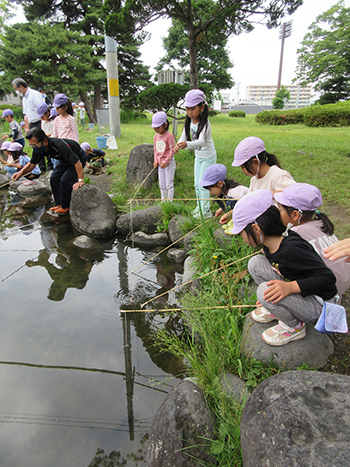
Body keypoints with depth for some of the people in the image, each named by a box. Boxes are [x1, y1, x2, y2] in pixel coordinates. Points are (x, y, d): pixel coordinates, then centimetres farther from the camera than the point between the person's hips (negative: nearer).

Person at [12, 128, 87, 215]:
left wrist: (81, 180, -42)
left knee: (65, 180, -20)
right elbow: (32, 163, -3)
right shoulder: (38, 149, -16)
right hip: (64, 160, 8)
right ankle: (59, 204, 12)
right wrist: (21, 172, -22)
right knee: (54, 179, 0)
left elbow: (77, 162, -41)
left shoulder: (60, 146, -41)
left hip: (79, 158, -8)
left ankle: (65, 207, -3)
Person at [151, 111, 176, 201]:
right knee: (162, 185, 14)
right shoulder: (156, 136, 8)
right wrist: (156, 161, 3)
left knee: (169, 184, 0)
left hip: (169, 163, -7)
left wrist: (165, 162, -17)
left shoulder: (169, 135, -15)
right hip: (160, 163, 7)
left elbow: (172, 150, -16)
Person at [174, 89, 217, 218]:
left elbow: (202, 141, -41)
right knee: (197, 184, 15)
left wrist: (187, 144, -59)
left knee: (202, 185, -4)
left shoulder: (205, 123, -25)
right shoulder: (189, 121, -3)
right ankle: (199, 207, 31)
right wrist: (178, 145, -31)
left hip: (208, 157, -7)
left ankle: (206, 211, 9)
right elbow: (184, 136, -8)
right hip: (198, 156, 7)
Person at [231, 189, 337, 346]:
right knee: (255, 263, -6)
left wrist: (290, 287, -39)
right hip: (294, 291, 8)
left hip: (319, 306, -8)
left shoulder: (292, 248, -31)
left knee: (266, 291, -31)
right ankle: (276, 309, 8)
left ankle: (295, 327, -3)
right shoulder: (270, 245, -4)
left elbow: (327, 278, -29)